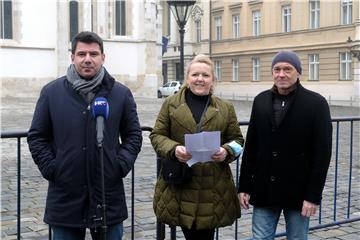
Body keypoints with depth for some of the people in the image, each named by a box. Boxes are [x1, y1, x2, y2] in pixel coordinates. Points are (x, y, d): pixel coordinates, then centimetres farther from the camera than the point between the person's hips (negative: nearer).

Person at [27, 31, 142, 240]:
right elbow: (37, 136, 6)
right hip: (65, 197, 0)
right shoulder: (52, 92, 2)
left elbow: (133, 135, 8)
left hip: (109, 196, 1)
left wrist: (121, 165, -4)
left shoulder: (121, 93, 3)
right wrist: (50, 168, -4)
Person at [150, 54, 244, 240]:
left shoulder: (226, 108, 9)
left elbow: (236, 139, 12)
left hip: (213, 187, 1)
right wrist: (174, 149, -16)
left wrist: (226, 152, -10)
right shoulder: (170, 104, 6)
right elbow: (157, 135, 4)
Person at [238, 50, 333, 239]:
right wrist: (244, 186, 5)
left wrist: (313, 195, -13)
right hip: (264, 191, 3)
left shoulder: (316, 103, -6)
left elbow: (322, 153, -9)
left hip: (298, 193, -3)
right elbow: (250, 147, 7)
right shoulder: (261, 100, 5)